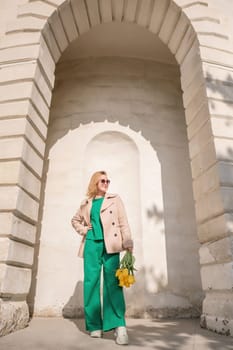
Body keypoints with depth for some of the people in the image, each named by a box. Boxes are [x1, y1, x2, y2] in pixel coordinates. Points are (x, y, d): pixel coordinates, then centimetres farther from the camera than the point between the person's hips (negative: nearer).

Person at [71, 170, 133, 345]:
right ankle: (95, 326, 12)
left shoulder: (115, 199, 11)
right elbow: (75, 220, 32)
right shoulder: (86, 204, 17)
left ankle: (119, 326, -10)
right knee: (91, 282, 1)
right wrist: (82, 230, 11)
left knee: (112, 282, -10)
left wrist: (128, 244, -9)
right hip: (91, 244, 3)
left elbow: (123, 222, 3)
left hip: (110, 244, -3)